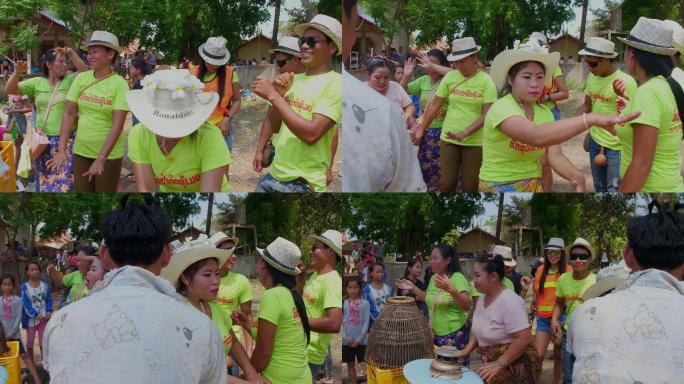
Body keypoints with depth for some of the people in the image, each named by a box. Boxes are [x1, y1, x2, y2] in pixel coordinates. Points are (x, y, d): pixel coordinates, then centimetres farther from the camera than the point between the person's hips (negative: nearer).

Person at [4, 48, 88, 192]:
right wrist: (18, 72, -18)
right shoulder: (36, 82, 3)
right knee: (45, 180, 14)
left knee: (65, 181, -3)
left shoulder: (70, 81, 0)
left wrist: (71, 53, -20)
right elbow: (9, 90, -1)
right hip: (43, 140, 2)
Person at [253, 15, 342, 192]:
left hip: (303, 183, -6)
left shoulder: (335, 83, -13)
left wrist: (273, 95, -20)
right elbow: (274, 125, 12)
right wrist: (279, 93, -5)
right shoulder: (295, 79, 7)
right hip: (274, 175, 6)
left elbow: (311, 134, -23)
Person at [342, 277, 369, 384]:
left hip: (361, 341, -2)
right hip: (347, 341, 2)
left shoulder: (365, 303, -4)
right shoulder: (343, 303, 1)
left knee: (363, 363, 3)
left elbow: (366, 322, -6)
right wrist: (347, 338, -10)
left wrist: (359, 339, -11)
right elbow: (339, 322, -2)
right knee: (350, 364, 10)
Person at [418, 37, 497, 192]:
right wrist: (421, 130, 6)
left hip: (475, 141, -2)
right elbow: (434, 105, 6)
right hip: (448, 139, 2)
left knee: (470, 185, 5)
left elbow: (486, 114, -11)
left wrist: (465, 133, -23)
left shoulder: (486, 80, -7)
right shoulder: (450, 77, 0)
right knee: (447, 183, 3)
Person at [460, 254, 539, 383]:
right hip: (493, 363, 8)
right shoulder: (483, 298, 6)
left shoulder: (509, 301, -21)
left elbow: (524, 338, -25)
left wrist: (499, 364, -24)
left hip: (515, 367, -8)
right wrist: (467, 350, 2)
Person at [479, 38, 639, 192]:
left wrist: (575, 176, -29)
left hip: (533, 185, 5)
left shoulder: (545, 113, 3)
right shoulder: (501, 109, -19)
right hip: (499, 186, -5)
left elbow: (555, 155, -8)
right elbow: (536, 136, -36)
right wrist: (591, 118, -40)